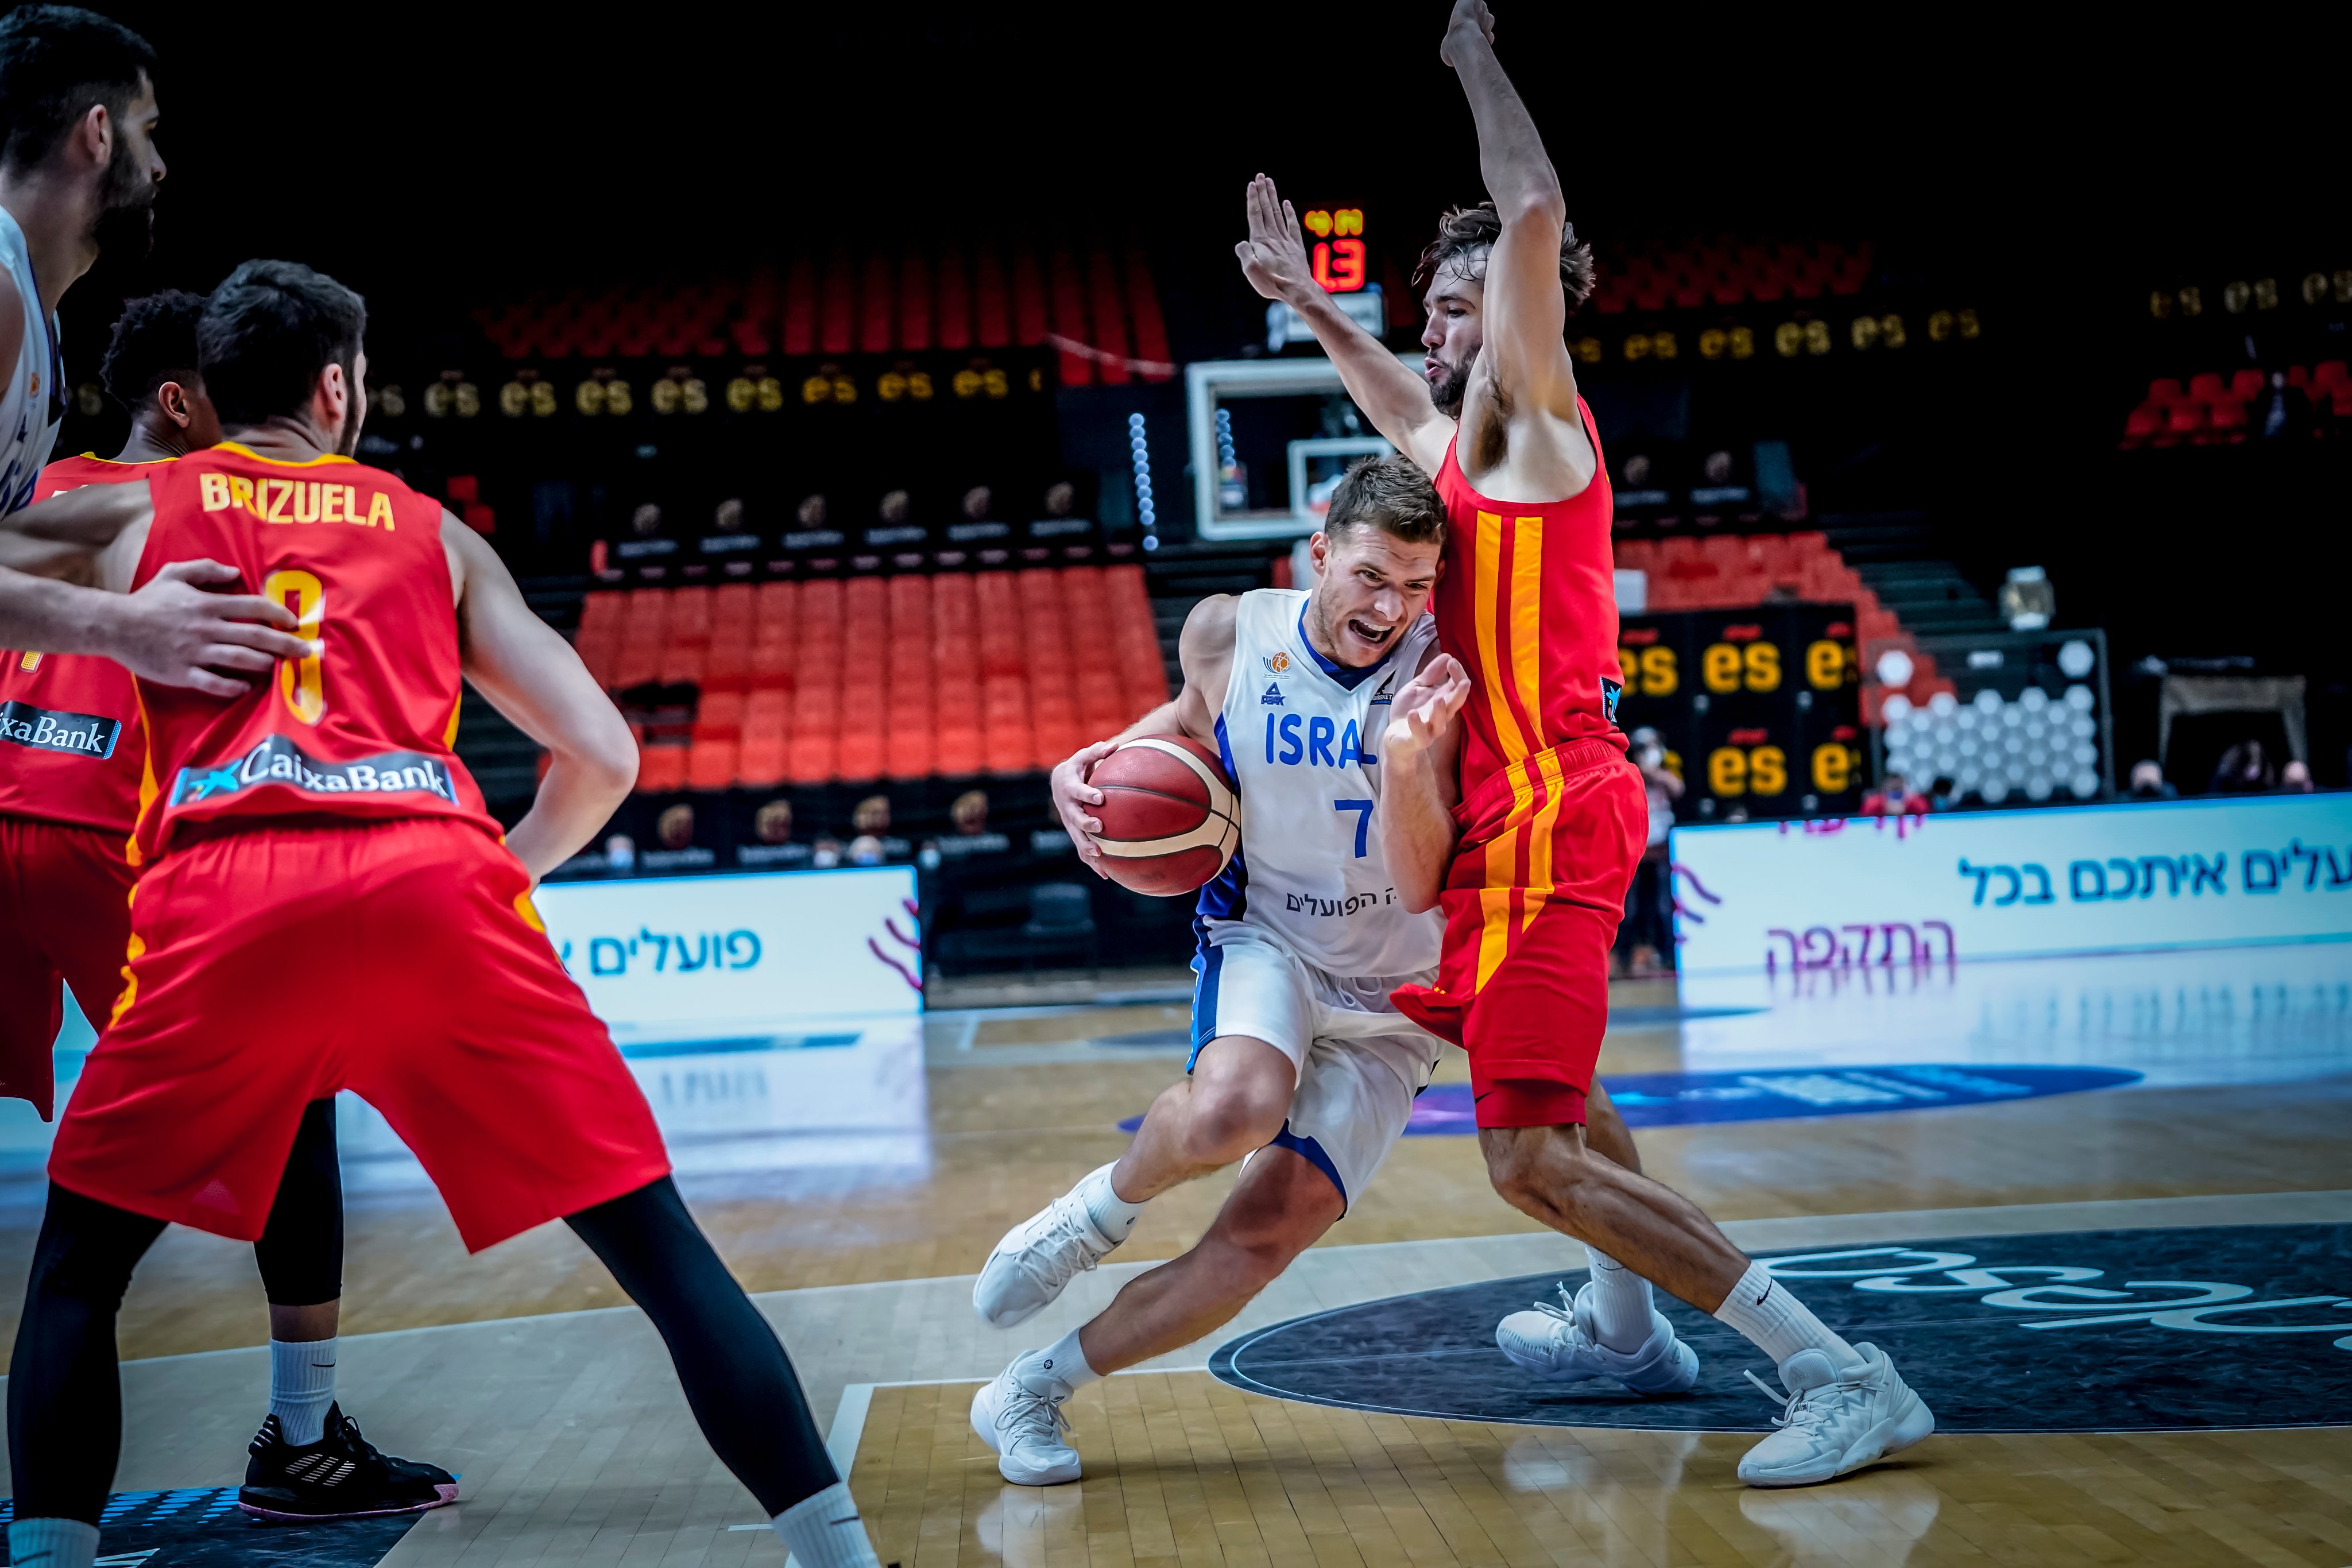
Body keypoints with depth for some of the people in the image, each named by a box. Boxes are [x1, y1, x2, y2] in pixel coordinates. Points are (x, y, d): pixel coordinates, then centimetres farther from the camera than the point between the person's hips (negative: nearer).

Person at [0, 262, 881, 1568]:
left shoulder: (127, 510, 24)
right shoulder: (434, 533, 25)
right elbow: (604, 757, 19)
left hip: (224, 892, 0)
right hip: (434, 882, 1)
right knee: (661, 1252, 7)